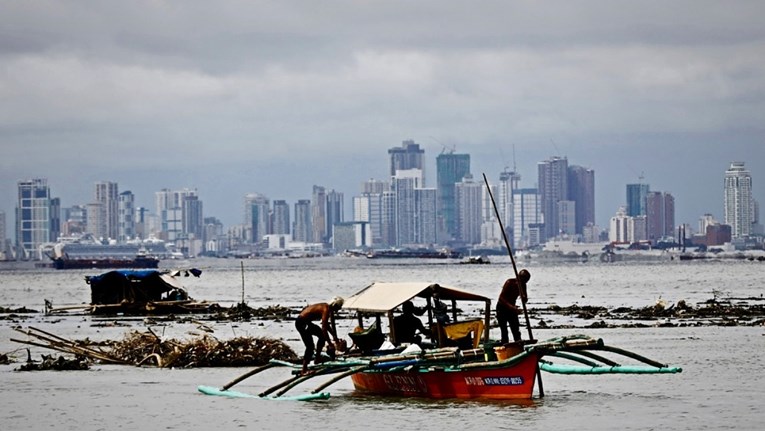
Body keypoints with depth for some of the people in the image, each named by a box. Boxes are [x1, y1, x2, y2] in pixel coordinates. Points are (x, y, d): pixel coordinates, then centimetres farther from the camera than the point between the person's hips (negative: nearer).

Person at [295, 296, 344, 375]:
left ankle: (318, 358, 26)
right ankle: (304, 370, -10)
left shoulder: (327, 308, 10)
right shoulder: (326, 310, -20)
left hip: (306, 322, 10)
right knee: (310, 346, -11)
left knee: (322, 336, 19)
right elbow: (324, 328, -24)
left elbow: (326, 325, 24)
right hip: (301, 323, -10)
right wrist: (330, 344, -20)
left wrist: (334, 336, 25)